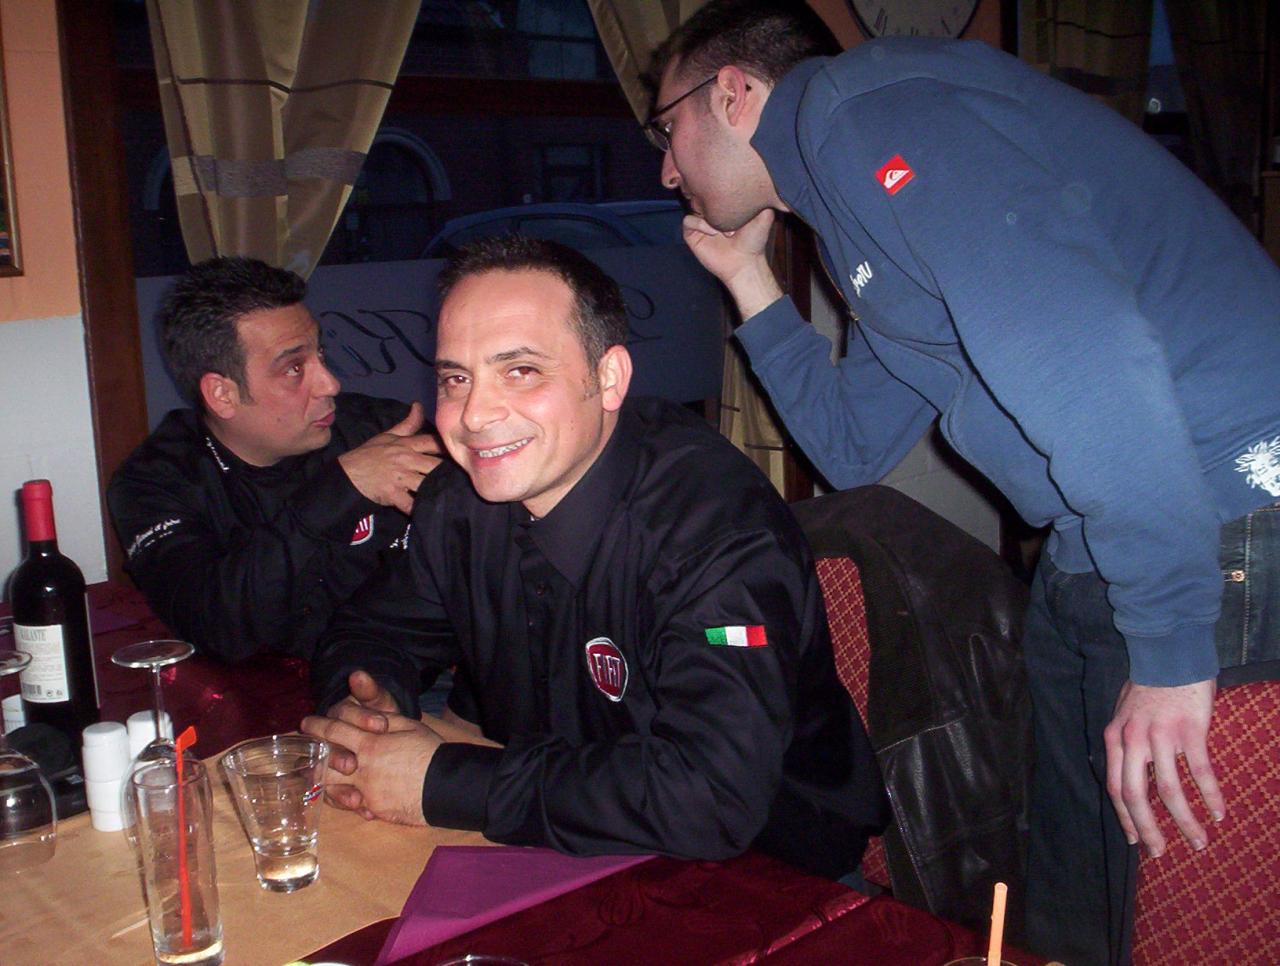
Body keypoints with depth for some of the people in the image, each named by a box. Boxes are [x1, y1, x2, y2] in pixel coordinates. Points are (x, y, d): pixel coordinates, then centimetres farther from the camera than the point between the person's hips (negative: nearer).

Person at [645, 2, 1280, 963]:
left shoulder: (864, 104, -12)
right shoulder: (850, 208, 19)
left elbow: (1082, 345, -25)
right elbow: (857, 448, 25)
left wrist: (1167, 647, -22)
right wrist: (748, 279, 22)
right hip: (1093, 561, 10)